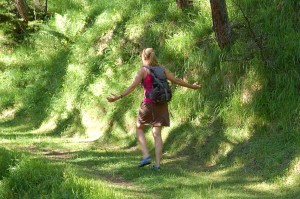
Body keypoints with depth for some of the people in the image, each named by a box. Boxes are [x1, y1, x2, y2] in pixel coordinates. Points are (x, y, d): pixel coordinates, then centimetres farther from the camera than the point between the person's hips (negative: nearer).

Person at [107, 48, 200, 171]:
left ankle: (146, 156, 2)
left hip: (149, 104, -4)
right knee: (157, 134, 7)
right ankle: (157, 164, 0)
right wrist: (191, 86, 21)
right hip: (161, 104, 4)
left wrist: (118, 97, -15)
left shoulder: (143, 70, -6)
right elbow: (176, 80, 8)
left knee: (139, 128, 17)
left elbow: (133, 86, -14)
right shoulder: (161, 69, 6)